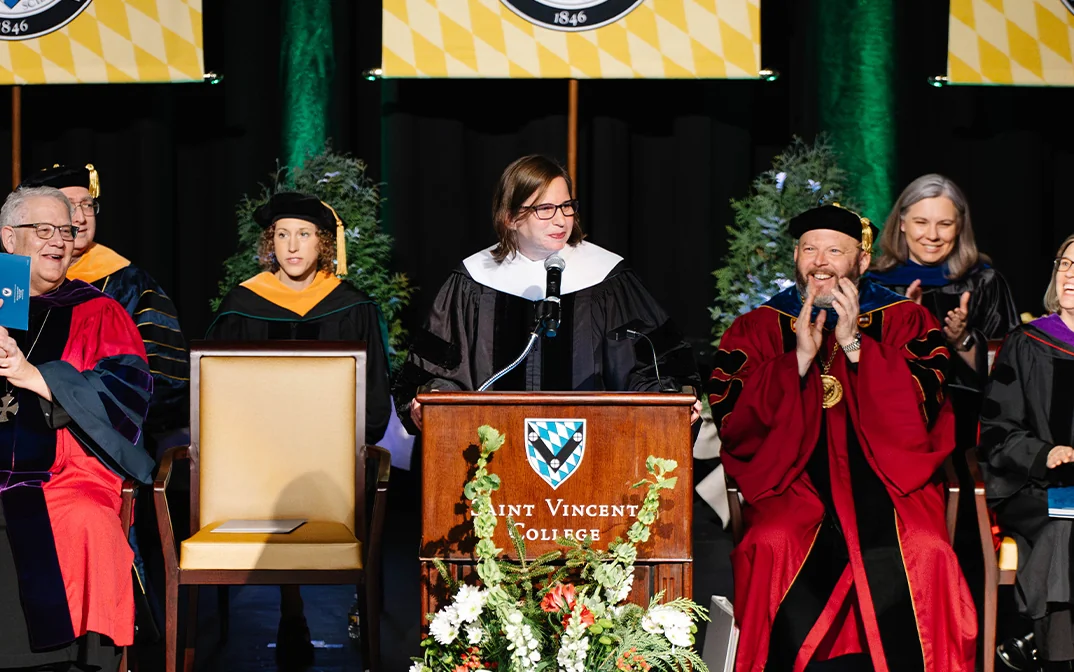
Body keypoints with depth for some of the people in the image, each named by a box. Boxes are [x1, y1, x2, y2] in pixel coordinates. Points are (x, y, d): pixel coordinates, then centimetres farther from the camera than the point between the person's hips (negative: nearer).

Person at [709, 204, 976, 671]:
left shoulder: (905, 320, 10)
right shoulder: (758, 328, 12)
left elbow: (923, 408, -5)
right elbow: (730, 421, -1)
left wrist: (854, 343, -11)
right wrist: (800, 357, -10)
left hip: (888, 476, 0)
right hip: (793, 479, 1)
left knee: (925, 551, -30)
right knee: (771, 545, -31)